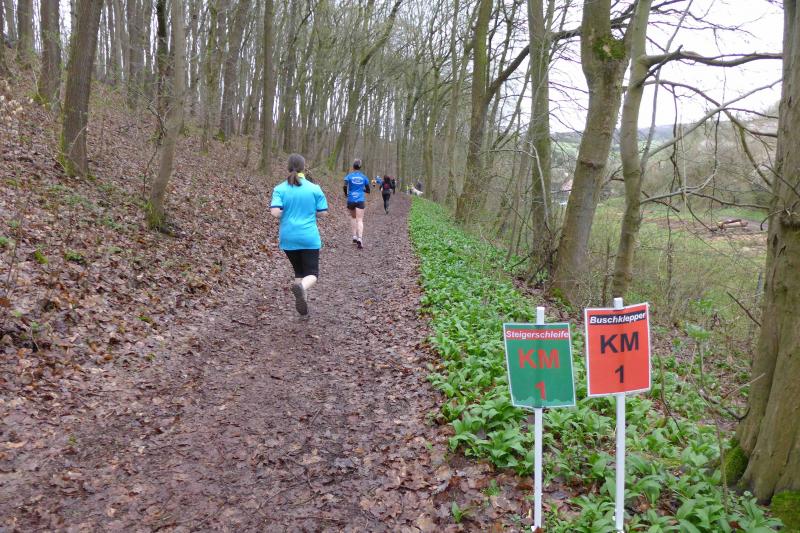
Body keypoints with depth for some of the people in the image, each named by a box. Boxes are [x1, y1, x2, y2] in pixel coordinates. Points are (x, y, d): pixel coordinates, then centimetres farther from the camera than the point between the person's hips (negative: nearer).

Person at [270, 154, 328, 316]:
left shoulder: (280, 189, -5)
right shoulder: (315, 188, -5)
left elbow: (275, 213, -16)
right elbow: (322, 212, -2)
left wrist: (287, 213, 7)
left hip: (288, 238, 2)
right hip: (309, 238, -2)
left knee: (299, 271, 21)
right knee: (312, 273, 2)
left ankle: (302, 299, 18)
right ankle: (301, 287, -30)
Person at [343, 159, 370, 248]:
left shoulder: (349, 176, 1)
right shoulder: (364, 177, 6)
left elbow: (345, 186, -15)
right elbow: (368, 190, 10)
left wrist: (346, 194, 3)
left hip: (351, 200, 0)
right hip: (360, 200, 0)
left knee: (353, 217, 23)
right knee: (359, 220, -7)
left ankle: (354, 236, 16)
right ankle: (360, 238, -26)